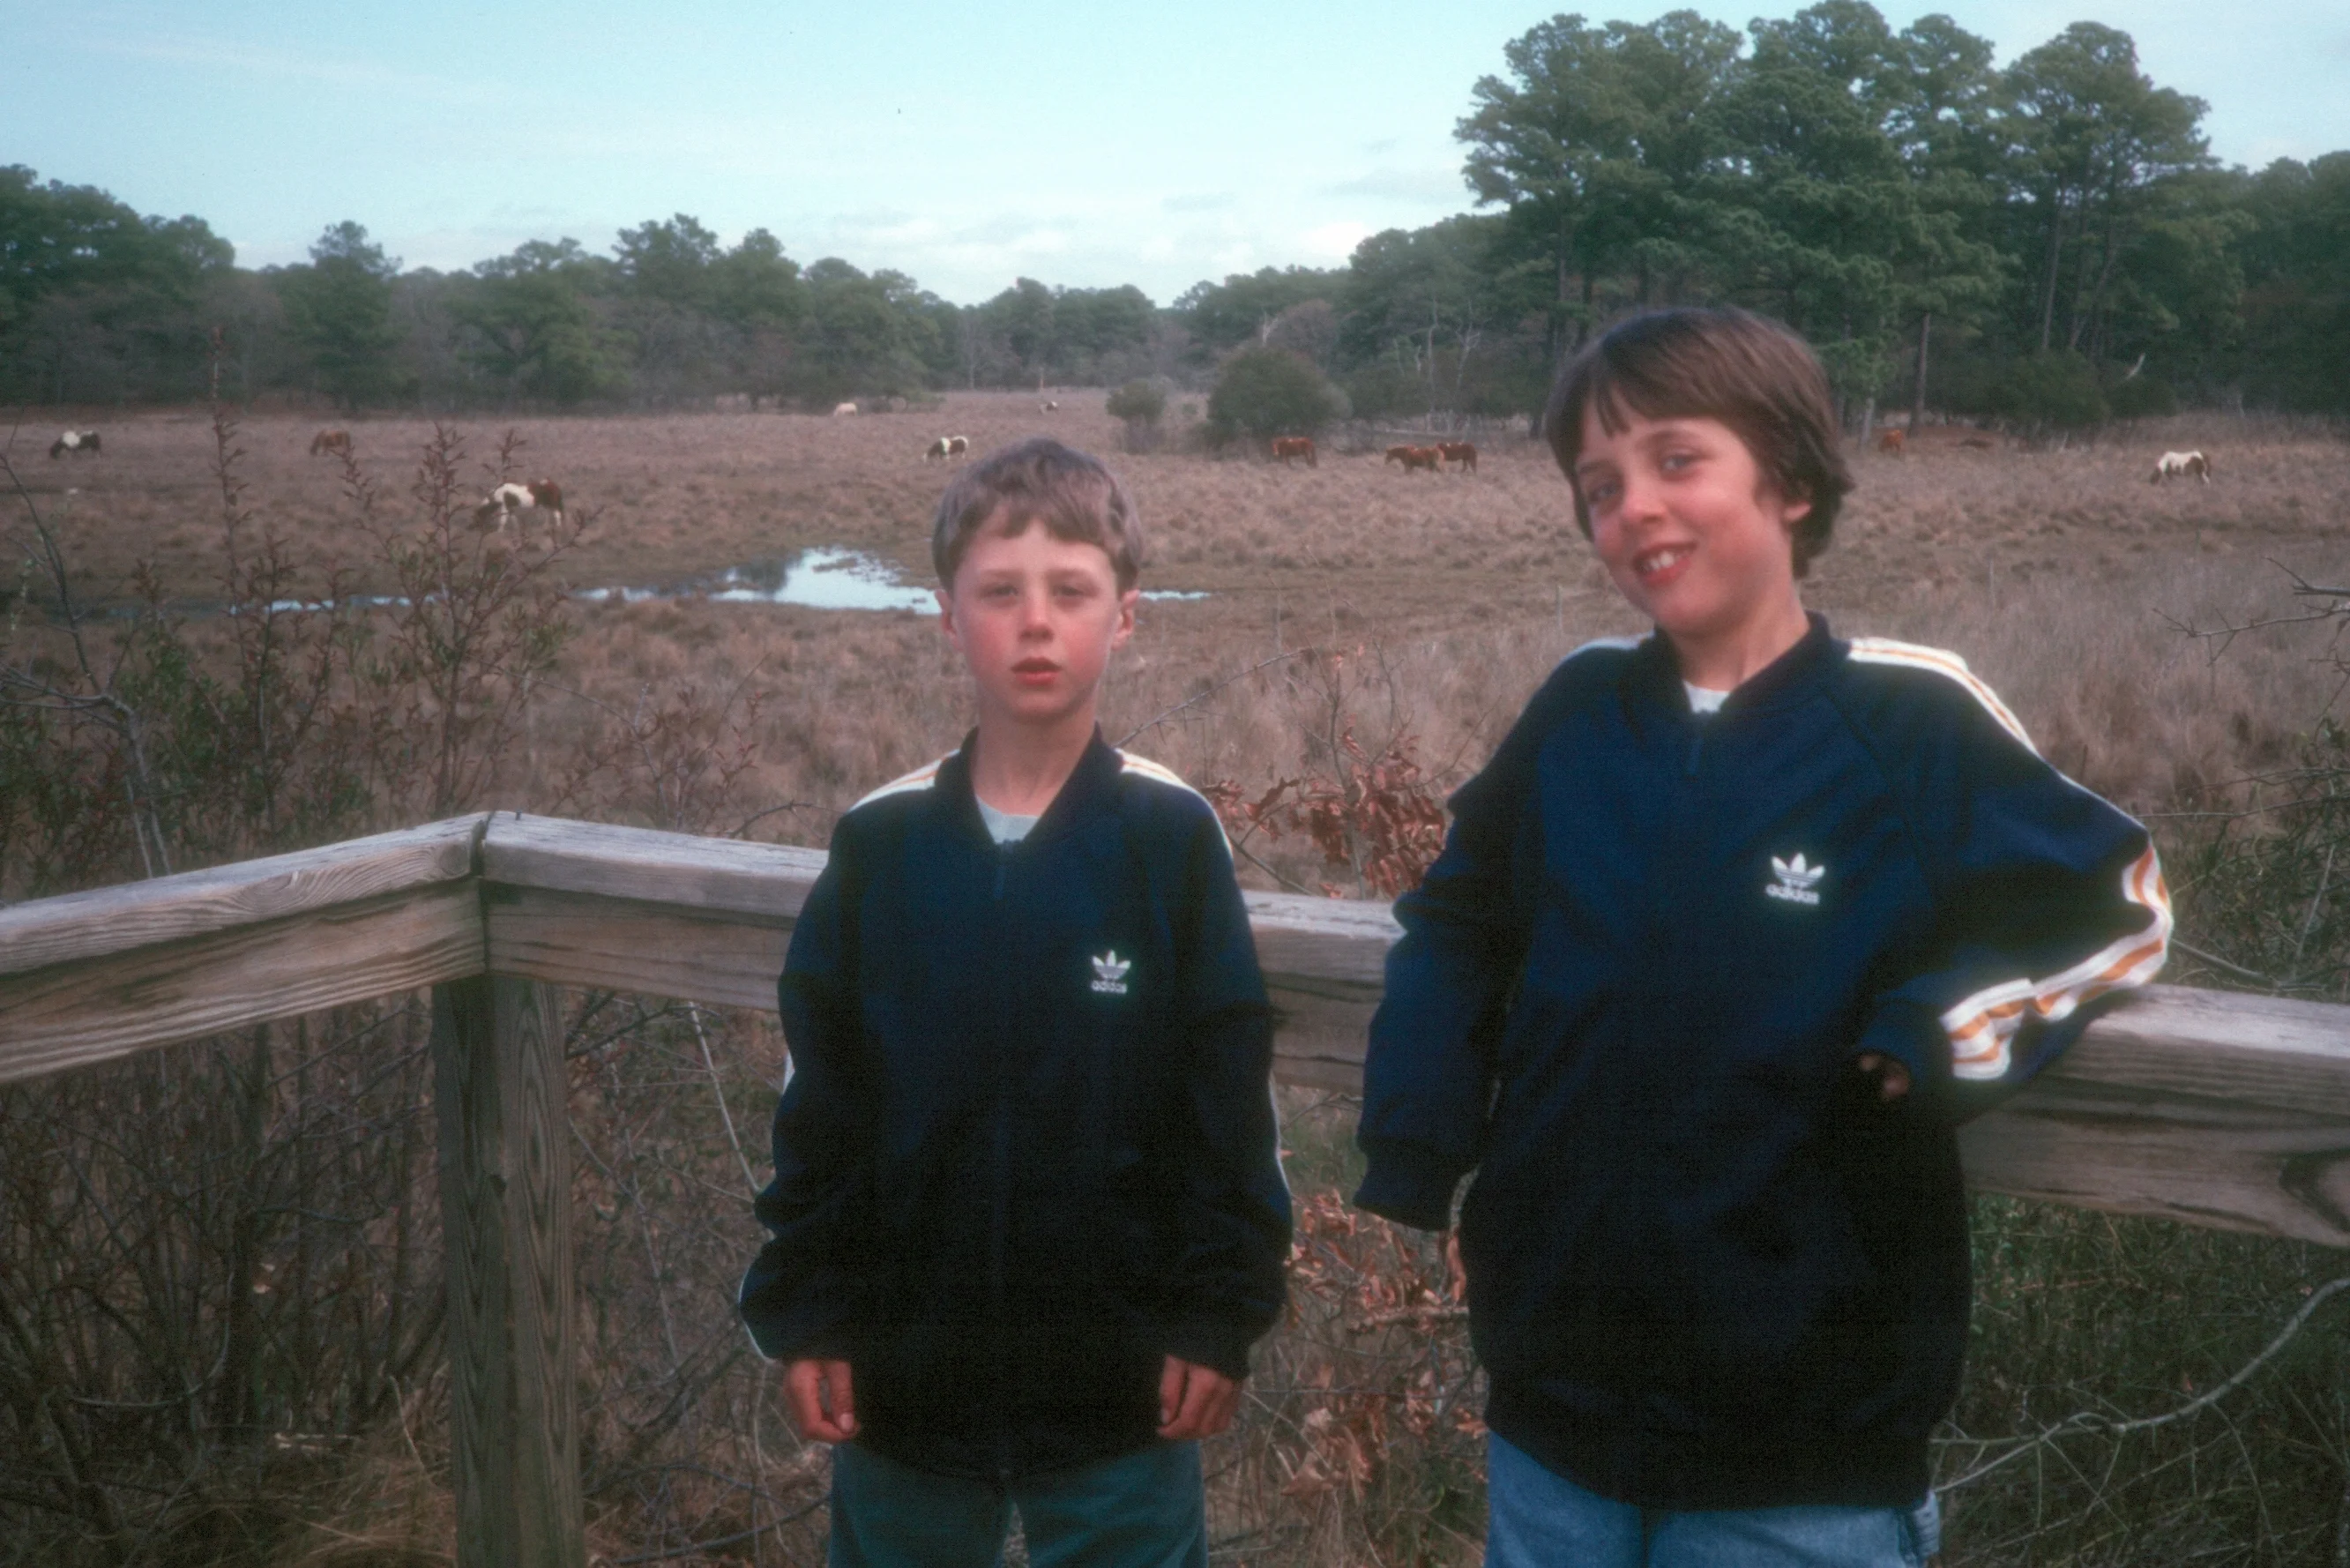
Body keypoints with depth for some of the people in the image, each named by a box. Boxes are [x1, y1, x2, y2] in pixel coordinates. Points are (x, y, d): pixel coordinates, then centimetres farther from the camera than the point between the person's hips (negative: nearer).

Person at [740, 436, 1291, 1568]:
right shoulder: (879, 843, -4)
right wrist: (802, 1314, -1)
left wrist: (1220, 1316, -6)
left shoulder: (1172, 838, -9)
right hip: (904, 1369, 2)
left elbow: (1228, 1104, -5)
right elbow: (819, 1105, 1)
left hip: (1118, 1377, -2)